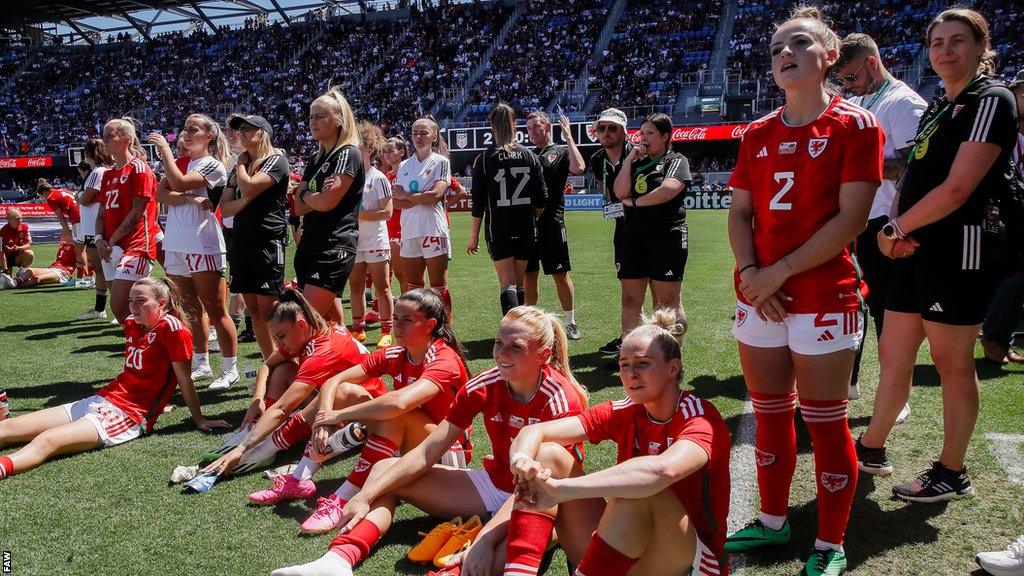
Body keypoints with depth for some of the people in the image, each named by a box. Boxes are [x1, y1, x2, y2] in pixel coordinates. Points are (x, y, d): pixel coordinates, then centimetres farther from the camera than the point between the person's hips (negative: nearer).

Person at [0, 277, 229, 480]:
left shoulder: (171, 326, -11)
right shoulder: (131, 324, 13)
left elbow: (184, 380, -8)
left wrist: (199, 420, -3)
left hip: (129, 415, -9)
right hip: (101, 398, 9)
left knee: (48, 440, -33)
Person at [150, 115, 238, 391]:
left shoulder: (213, 165, -4)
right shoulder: (179, 162, 15)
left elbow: (179, 183, -18)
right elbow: (161, 194, 1)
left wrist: (164, 148, -8)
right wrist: (190, 198, -15)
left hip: (203, 246, -7)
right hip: (175, 246, 7)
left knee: (215, 311, -5)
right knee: (191, 310, 14)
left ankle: (230, 369, 2)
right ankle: (202, 364, 24)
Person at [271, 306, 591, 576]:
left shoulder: (561, 399, -20)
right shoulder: (484, 386, -8)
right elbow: (428, 451, -10)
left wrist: (486, 539, -39)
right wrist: (367, 495, -17)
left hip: (542, 501, -6)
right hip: (496, 483, 6)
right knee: (385, 469, -2)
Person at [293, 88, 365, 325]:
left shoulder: (348, 154, -7)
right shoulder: (315, 160, 17)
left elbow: (327, 202, -17)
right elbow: (299, 207, 9)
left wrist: (305, 194, 3)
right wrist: (318, 194, -9)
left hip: (335, 247, -8)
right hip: (309, 247, 8)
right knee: (334, 326, 11)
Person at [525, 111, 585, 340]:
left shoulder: (561, 152, 4)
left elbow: (579, 168, -18)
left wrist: (569, 137, -12)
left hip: (552, 222, -4)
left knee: (561, 275, -1)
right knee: (529, 276, 8)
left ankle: (570, 323, 10)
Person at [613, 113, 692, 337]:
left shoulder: (676, 160, 3)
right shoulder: (637, 162, 18)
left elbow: (667, 191, -16)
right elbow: (620, 192, 2)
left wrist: (634, 202, -5)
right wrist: (629, 160, 0)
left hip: (666, 236, -5)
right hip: (632, 236, 5)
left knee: (668, 302, -3)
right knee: (630, 299, 5)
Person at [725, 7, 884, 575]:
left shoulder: (854, 125, -4)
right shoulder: (757, 134, 12)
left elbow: (850, 219, -12)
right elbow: (740, 213, 10)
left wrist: (780, 272, -16)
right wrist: (749, 272, -7)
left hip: (823, 297, -5)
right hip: (759, 298, 6)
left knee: (825, 423, 3)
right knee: (769, 414, 15)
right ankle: (772, 520, 33)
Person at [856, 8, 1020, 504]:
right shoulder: (937, 108, 18)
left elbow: (957, 188, -18)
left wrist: (896, 229, -10)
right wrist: (894, 228, -3)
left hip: (958, 250, -8)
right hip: (916, 252, 8)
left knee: (953, 365, 2)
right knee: (893, 357, 14)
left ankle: (952, 474, 15)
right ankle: (872, 449, 27)